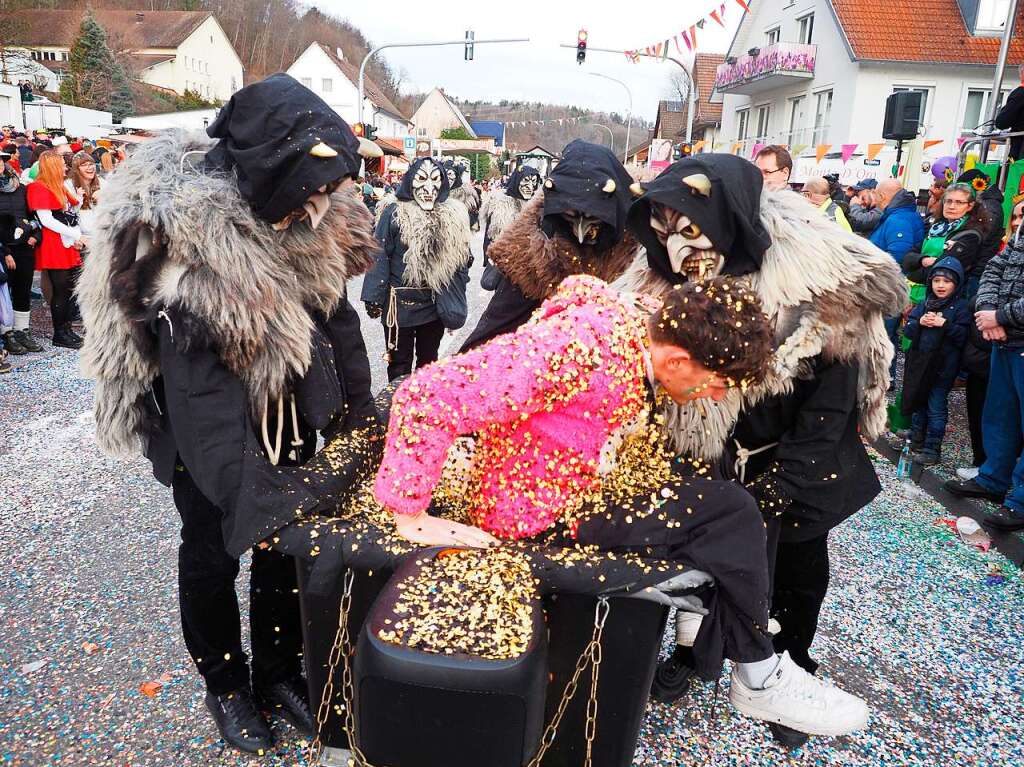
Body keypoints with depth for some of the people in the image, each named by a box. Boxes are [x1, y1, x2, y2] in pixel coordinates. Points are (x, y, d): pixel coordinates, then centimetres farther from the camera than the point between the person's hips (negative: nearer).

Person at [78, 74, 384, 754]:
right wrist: (258, 491, -39)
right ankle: (226, 684, 38)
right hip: (202, 427, -5)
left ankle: (280, 672, 38)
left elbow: (334, 311, -1)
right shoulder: (182, 239, -32)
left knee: (286, 542, 15)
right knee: (212, 550, 13)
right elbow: (198, 394, -34)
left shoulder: (310, 218, -13)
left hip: (287, 411, 6)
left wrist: (356, 417, -2)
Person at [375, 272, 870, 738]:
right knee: (726, 514, -9)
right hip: (536, 511, -8)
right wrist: (411, 516, -25)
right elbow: (428, 396, -32)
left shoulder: (637, 329, -4)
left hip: (579, 485, 8)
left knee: (725, 509, 7)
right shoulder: (581, 346, -30)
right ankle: (758, 678, 12)